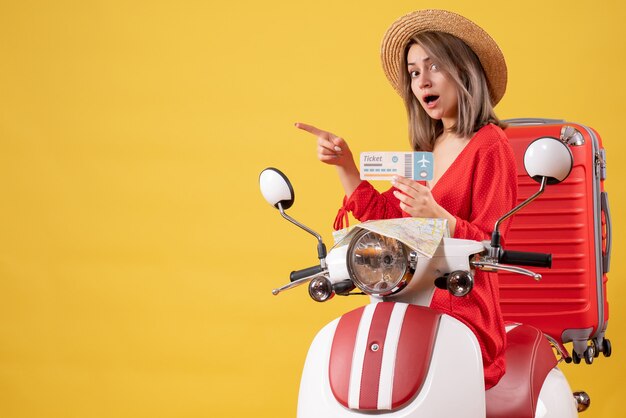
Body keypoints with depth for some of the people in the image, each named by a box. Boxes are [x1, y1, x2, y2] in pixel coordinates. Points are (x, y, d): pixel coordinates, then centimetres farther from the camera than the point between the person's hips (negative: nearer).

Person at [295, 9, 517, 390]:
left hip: (463, 316, -8)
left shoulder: (490, 146, -5)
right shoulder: (429, 148, 21)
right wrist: (344, 163, 13)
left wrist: (438, 216, -28)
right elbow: (381, 216, 21)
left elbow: (491, 245, -11)